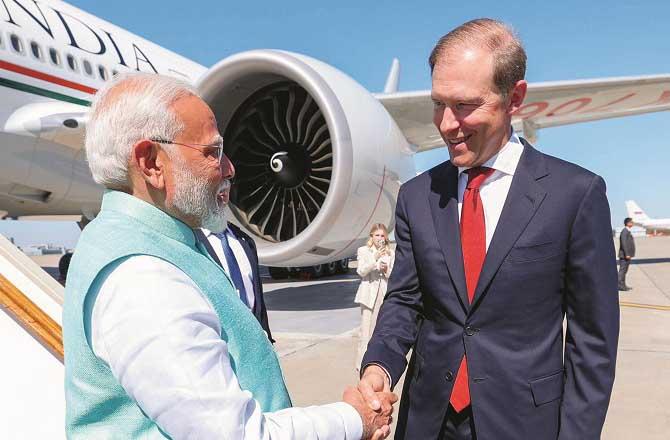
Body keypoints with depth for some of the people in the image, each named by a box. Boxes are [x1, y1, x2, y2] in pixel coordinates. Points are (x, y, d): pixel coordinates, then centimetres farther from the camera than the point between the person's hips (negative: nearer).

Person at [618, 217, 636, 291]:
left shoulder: (628, 231, 17)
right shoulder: (624, 231, -16)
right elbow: (624, 243, -22)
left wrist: (629, 254, 19)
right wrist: (627, 254, -24)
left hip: (628, 255, 10)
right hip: (624, 255, -10)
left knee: (624, 271, 13)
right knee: (622, 270, -7)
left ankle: (623, 285, 19)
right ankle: (620, 285, -5)